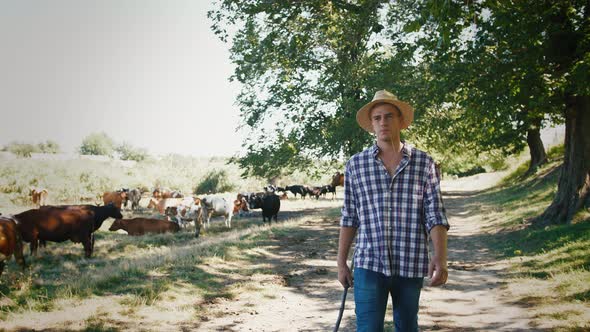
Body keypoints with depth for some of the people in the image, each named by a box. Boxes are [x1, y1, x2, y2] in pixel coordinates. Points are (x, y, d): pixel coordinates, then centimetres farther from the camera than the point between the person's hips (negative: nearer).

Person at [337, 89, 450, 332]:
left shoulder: (424, 164, 1)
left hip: (411, 266, 0)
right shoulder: (356, 165, 4)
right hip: (369, 265, 0)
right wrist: (341, 262, 7)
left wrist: (440, 257, -16)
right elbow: (349, 218, 9)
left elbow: (435, 216, -3)